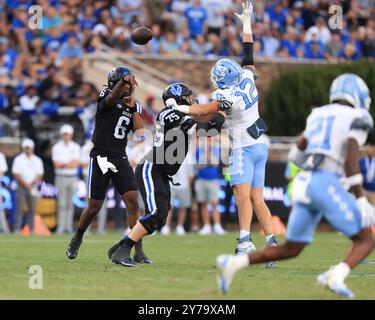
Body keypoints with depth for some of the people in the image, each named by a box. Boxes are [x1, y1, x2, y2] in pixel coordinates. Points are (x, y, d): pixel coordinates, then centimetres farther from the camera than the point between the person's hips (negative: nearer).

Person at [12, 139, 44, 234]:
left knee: (32, 208, -1)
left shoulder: (37, 160, 11)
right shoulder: (18, 160, 4)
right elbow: (16, 174, -4)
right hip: (21, 186, -2)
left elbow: (39, 175, 6)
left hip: (33, 186, 2)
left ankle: (32, 230, 1)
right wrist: (25, 184, -12)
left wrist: (31, 184, -8)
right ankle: (17, 229, -12)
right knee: (19, 207, -9)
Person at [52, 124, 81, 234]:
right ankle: (61, 227, -9)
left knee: (71, 203, 0)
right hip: (61, 177, -2)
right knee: (61, 203, -7)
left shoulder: (75, 147, 10)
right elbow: (57, 164, -6)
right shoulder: (56, 147, 4)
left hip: (72, 178, 2)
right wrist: (70, 164, -9)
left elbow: (76, 163, -2)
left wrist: (63, 164, -10)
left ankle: (69, 227, 1)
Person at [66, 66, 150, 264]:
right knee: (94, 207, 4)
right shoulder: (105, 98, -4)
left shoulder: (133, 106, 12)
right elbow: (113, 96, -31)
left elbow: (140, 133, 2)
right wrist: (124, 81, -50)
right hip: (100, 157, -4)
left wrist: (133, 109, -6)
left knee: (133, 203, -10)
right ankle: (77, 239, 32)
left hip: (120, 159, 4)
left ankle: (138, 251, -8)